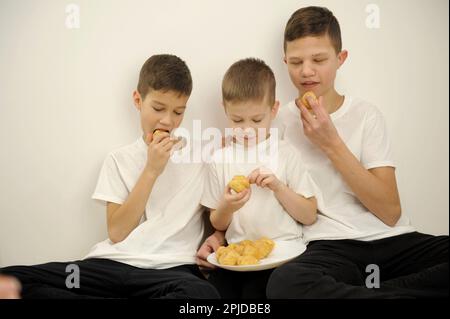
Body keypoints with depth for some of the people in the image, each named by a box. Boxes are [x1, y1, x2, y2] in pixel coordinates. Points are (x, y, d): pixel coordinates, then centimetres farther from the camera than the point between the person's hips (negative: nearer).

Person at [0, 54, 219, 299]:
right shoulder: (119, 159, 13)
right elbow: (117, 233, 1)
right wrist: (151, 171, -5)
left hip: (170, 269, -1)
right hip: (113, 265, 2)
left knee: (203, 293, -40)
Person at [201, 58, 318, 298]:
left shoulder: (286, 154, 3)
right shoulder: (221, 159, 7)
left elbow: (309, 216, 2)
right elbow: (217, 225, 12)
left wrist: (278, 187, -12)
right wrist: (227, 208, -10)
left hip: (283, 251, -2)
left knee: (255, 291, -27)